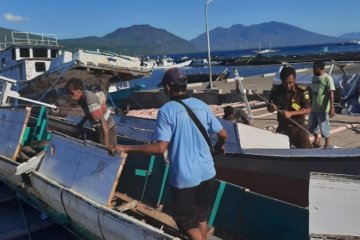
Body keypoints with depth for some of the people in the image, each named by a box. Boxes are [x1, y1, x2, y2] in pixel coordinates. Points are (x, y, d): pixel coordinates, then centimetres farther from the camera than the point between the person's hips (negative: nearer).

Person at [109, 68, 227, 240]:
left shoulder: (166, 111, -13)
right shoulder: (202, 105, 2)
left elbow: (160, 148, -20)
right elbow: (223, 135, 7)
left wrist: (125, 148, -15)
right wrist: (219, 146, 30)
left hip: (184, 177, -5)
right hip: (207, 173, 5)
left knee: (186, 220, 14)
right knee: (202, 216, 22)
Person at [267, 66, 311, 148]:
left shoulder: (302, 90, -13)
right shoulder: (276, 90, -6)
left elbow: (308, 110, -12)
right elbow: (269, 109, 3)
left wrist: (291, 113, -25)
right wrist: (272, 107, -22)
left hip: (299, 126, -2)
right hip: (283, 127, 2)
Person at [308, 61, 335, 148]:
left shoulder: (327, 78, -14)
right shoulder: (314, 77, 9)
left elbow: (331, 93, -19)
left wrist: (332, 108, -25)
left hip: (323, 109, -7)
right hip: (313, 107, 7)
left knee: (324, 128, 4)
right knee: (312, 126, 19)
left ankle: (327, 145, 23)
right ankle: (316, 141, 40)